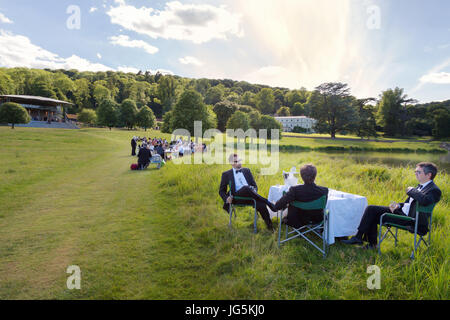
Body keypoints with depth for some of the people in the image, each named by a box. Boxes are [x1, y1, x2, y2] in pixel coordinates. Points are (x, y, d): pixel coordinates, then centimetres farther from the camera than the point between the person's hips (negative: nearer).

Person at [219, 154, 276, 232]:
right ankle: (268, 203, -29)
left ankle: (269, 226, -17)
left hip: (250, 195, 2)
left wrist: (254, 192, -5)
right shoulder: (226, 174, 15)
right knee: (246, 188, -36)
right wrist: (226, 198, -8)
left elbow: (255, 185, 20)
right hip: (237, 197, -2)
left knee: (261, 205, -31)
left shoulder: (247, 170, 22)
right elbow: (221, 191, 15)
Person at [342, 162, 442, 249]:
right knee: (371, 209, -2)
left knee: (372, 212, -14)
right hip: (402, 211, 10)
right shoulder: (420, 186, 17)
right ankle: (372, 244, 1)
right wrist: (398, 205, 0)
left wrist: (411, 191, -18)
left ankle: (358, 237, 1)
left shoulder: (434, 190, -12)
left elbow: (424, 200, -35)